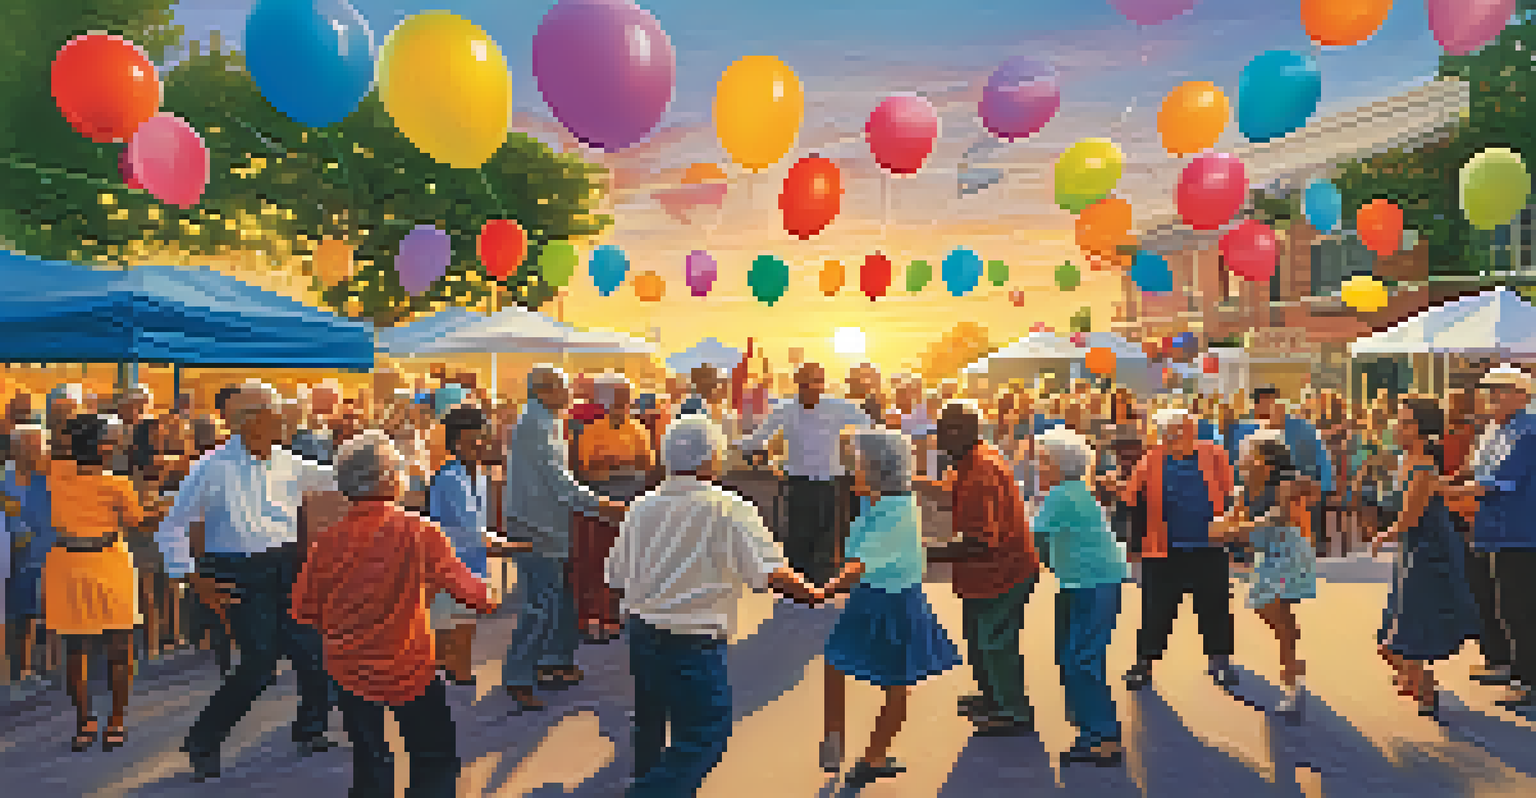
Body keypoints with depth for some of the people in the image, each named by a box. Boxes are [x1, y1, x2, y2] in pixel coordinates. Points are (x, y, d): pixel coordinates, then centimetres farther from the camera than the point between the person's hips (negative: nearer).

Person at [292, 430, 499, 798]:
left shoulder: (327, 540, -8)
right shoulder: (419, 532, -17)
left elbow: (303, 611, -1)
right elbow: (462, 585, -11)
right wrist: (486, 597, 9)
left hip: (349, 672, 4)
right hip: (409, 670, -4)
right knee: (436, 762, 16)